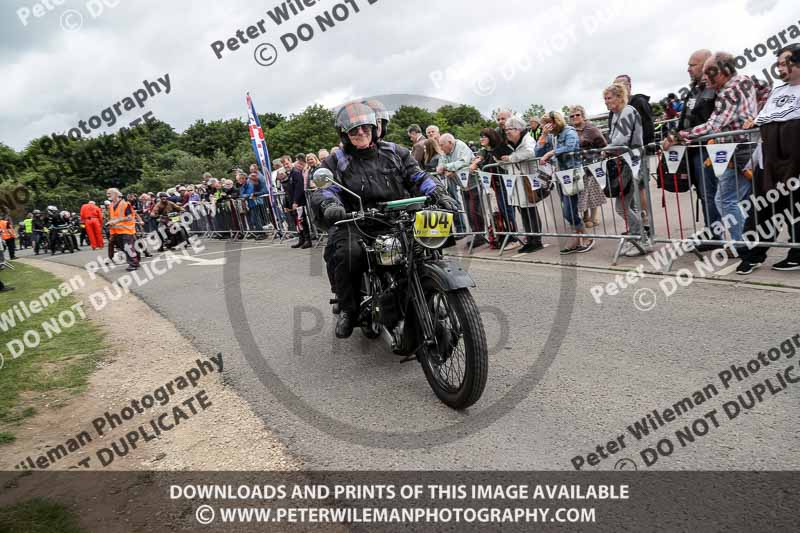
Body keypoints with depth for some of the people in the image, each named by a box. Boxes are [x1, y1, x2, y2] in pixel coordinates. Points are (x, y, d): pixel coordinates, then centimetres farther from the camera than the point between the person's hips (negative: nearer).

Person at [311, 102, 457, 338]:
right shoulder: (336, 162, 10)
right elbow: (322, 189, -3)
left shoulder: (395, 153, 16)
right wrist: (329, 204, -28)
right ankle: (347, 310, -10)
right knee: (349, 254, -33)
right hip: (356, 224, -2)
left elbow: (417, 176, 10)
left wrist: (439, 193, -10)